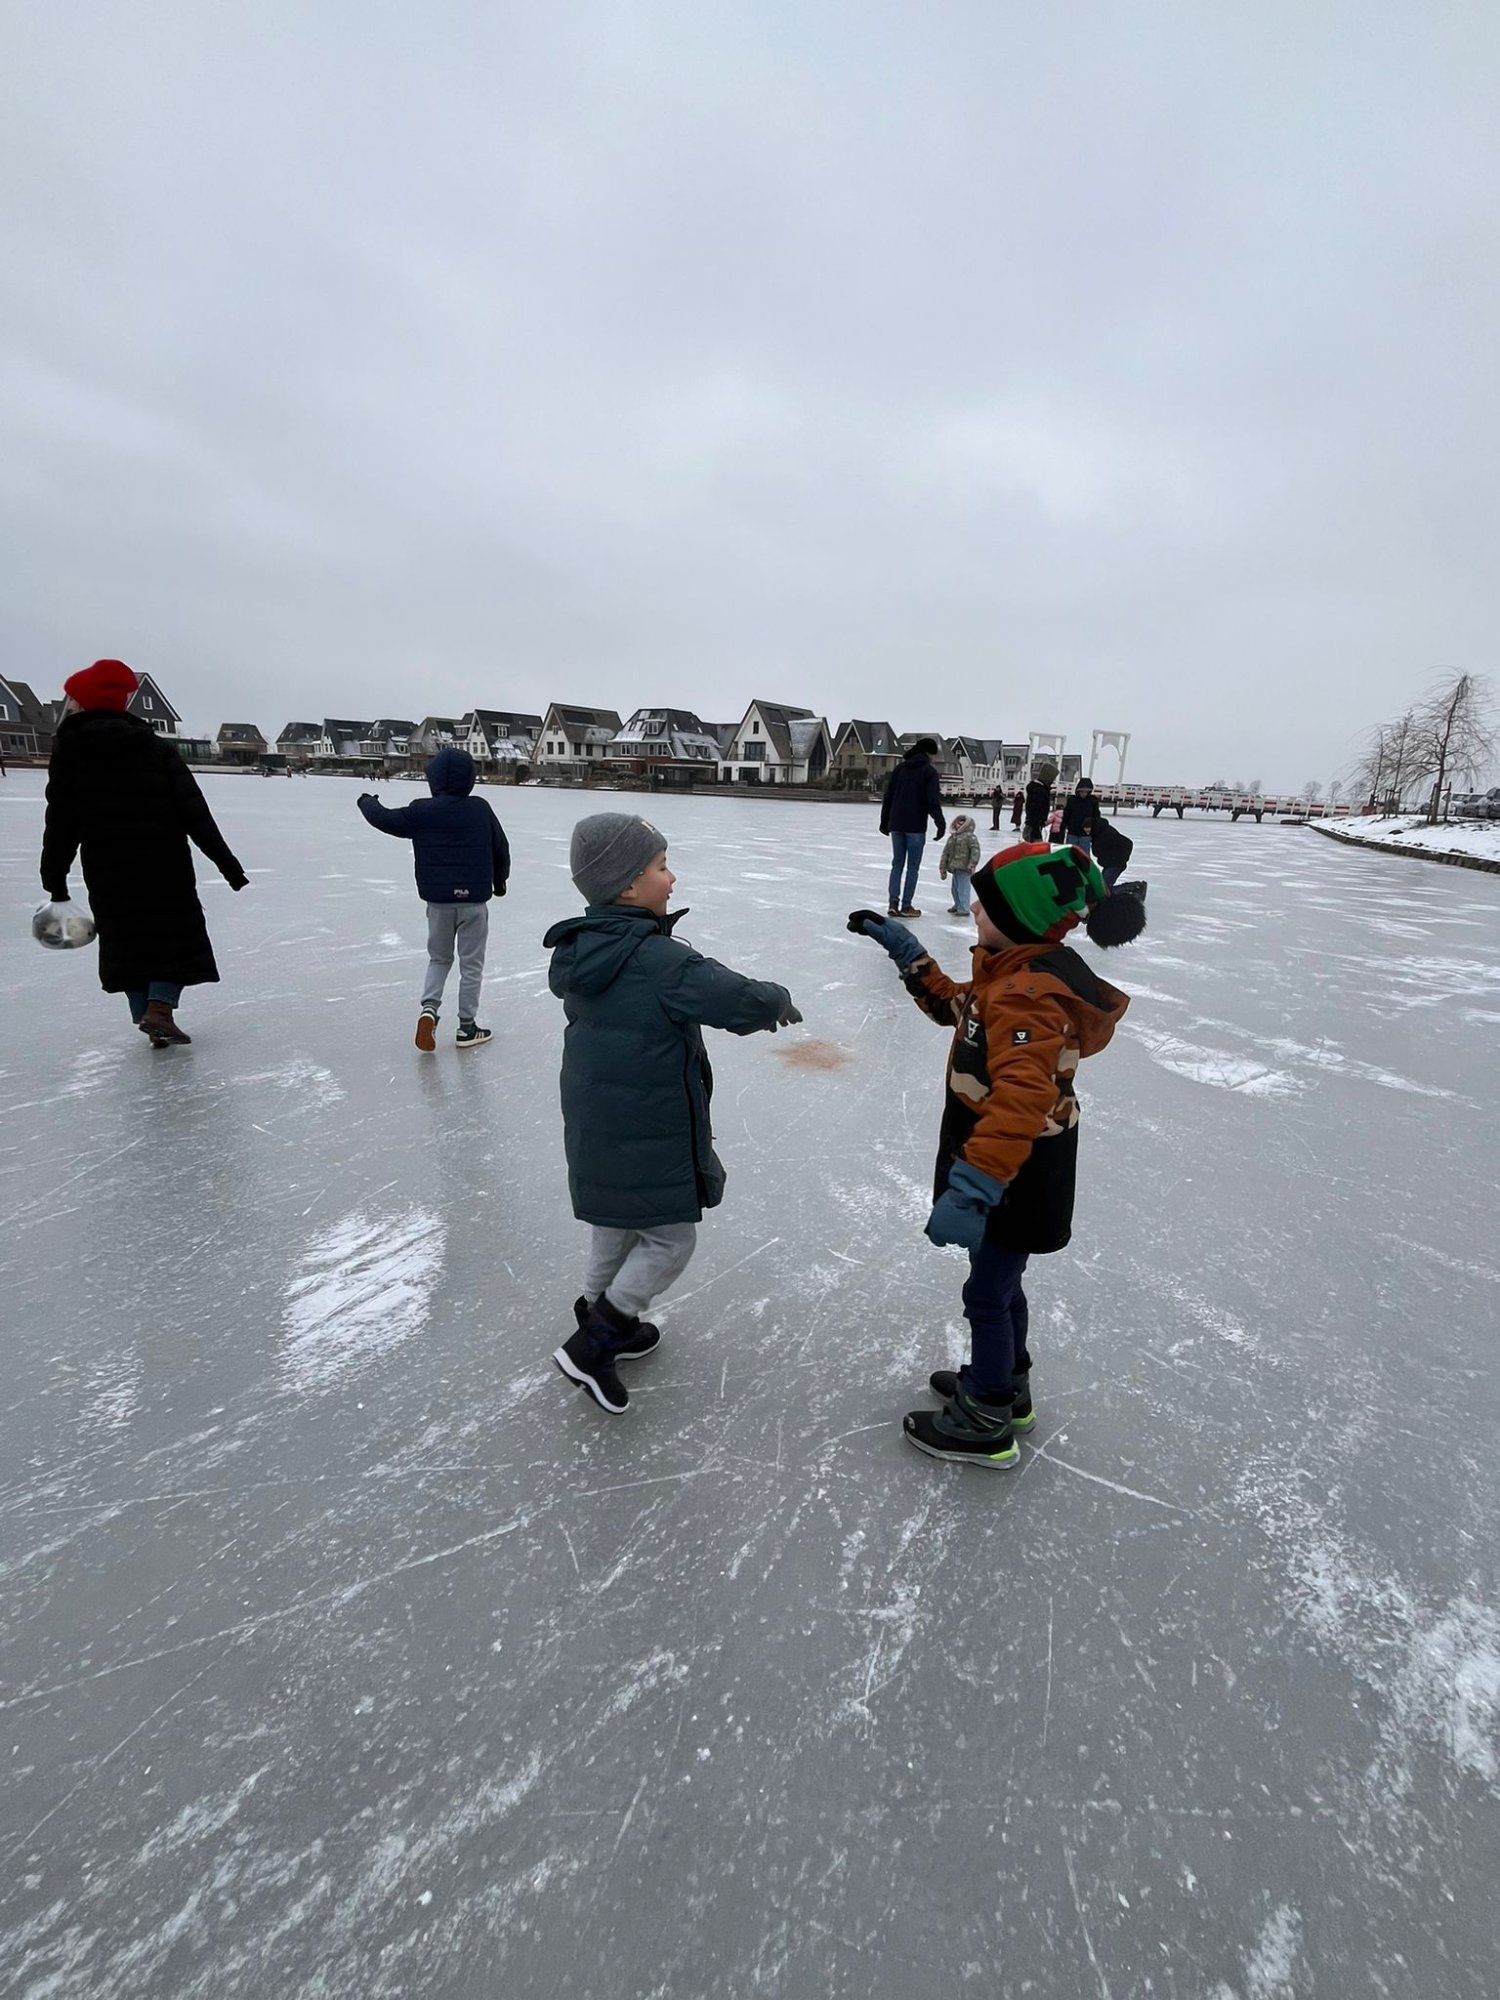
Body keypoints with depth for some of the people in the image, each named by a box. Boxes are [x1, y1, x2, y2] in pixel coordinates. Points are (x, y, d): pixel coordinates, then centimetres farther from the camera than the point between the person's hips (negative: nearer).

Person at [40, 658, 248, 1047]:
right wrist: (225, 861, -5)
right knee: (179, 934, 10)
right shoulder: (158, 748, 1)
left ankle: (146, 1016, 15)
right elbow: (193, 811, -7)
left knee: (126, 941, 13)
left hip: (107, 873, 1)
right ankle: (159, 1007, -6)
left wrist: (55, 877, 7)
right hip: (165, 866, -1)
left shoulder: (68, 749, 1)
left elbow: (61, 820, 0)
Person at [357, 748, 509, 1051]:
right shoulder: (481, 809, -4)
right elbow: (501, 849, 5)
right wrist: (500, 879, 22)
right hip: (474, 900, -1)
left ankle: (429, 1008, -1)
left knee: (439, 958, 20)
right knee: (471, 964, 8)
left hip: (438, 899, 1)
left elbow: (384, 818, 8)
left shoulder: (420, 811, -5)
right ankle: (467, 1028, 13)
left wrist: (367, 802, 30)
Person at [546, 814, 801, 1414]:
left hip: (596, 1127, 9)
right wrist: (777, 1000, 1)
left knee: (616, 1228, 26)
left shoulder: (582, 949, 1)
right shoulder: (660, 960, -26)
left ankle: (604, 1322, 44)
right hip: (647, 1136, -8)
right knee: (670, 1238, 10)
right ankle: (591, 1345, 13)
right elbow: (738, 999, -22)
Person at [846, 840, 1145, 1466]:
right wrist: (902, 948, 12)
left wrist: (971, 1189, -48)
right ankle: (1005, 1384, 49)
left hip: (1019, 1179, -10)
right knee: (998, 1282, 26)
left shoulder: (1029, 995, -30)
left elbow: (1021, 1101, -41)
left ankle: (985, 1422, 31)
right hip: (1005, 1166, 10)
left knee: (987, 1295, 9)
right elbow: (952, 1004, 18)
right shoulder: (1015, 970, 2)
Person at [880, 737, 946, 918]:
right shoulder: (929, 771, -6)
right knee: (913, 867, 2)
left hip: (896, 825, 5)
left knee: (897, 864, 11)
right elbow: (933, 801, -13)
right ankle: (906, 906, 2)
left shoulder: (900, 768, 10)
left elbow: (888, 796, 12)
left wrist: (885, 821, 19)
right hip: (916, 827, -5)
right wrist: (941, 823, -9)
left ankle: (893, 903, 5)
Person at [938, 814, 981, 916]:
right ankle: (957, 905, 36)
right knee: (955, 888, 19)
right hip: (955, 868, 8)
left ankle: (964, 909, -6)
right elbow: (946, 852, 18)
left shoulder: (970, 836, -7)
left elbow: (975, 850, -16)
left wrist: (972, 864, -24)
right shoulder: (952, 837, 15)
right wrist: (943, 868, 16)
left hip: (964, 868, -8)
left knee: (963, 888, -9)